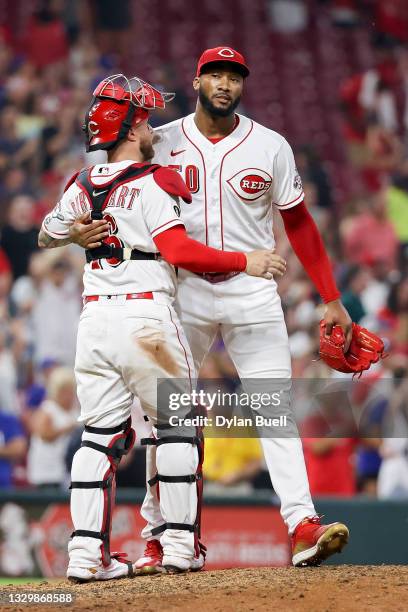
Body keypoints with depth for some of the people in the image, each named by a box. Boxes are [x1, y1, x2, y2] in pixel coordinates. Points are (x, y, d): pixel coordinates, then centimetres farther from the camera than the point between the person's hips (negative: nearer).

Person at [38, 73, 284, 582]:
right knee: (177, 426, 8)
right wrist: (245, 262, -11)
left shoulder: (82, 187, 11)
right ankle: (179, 544, 5)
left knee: (99, 435, 8)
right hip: (146, 319, -5)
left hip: (93, 320, 5)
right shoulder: (153, 182, -7)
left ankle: (86, 551, 1)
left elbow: (46, 238, 28)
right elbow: (178, 250, -17)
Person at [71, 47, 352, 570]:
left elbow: (298, 223, 7)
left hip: (252, 293, 0)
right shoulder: (161, 144, 2)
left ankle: (302, 525, -15)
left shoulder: (270, 147, 3)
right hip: (183, 294, 1)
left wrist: (332, 299, 3)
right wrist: (82, 228, -21)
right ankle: (157, 536, 9)